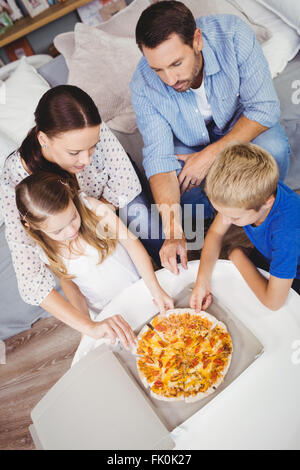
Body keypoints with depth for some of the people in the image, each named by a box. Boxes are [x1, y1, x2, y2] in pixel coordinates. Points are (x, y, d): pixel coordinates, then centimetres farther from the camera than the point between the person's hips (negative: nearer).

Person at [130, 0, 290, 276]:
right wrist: (174, 233, -40)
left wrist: (211, 154, -34)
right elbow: (159, 159, -29)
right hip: (188, 147, 1)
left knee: (273, 149, -32)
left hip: (240, 129, 0)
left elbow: (264, 107, -25)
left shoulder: (233, 34, -29)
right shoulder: (143, 85, -26)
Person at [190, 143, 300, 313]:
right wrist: (203, 279, -27)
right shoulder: (243, 192, -28)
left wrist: (237, 255, -25)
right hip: (268, 254, 5)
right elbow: (215, 232, -13)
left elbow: (274, 301, -37)